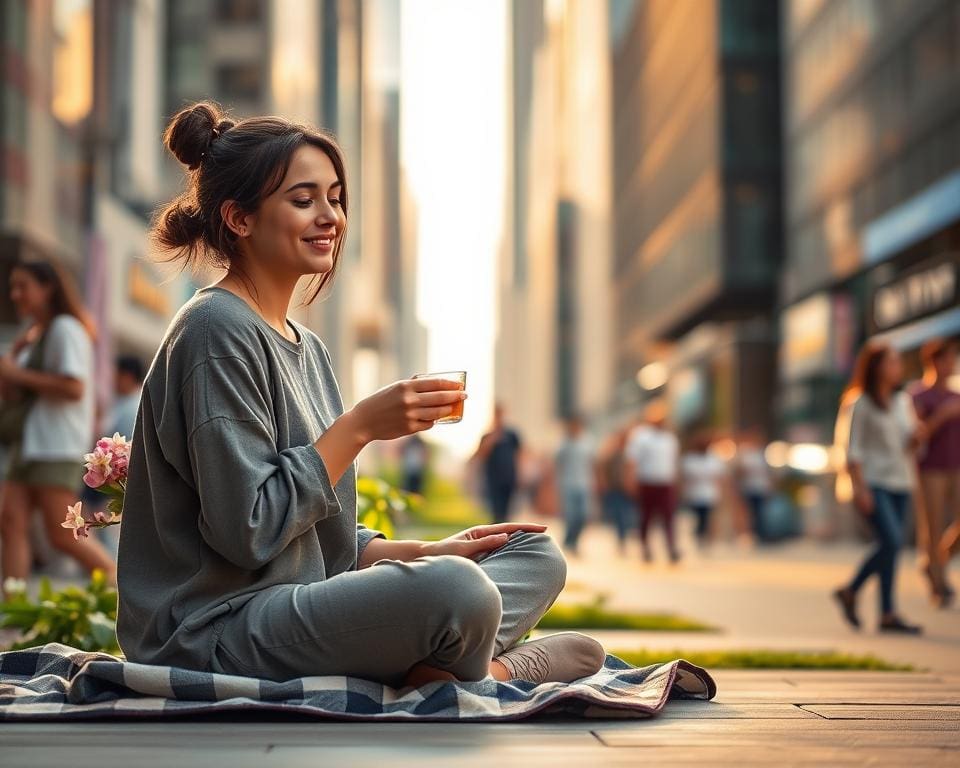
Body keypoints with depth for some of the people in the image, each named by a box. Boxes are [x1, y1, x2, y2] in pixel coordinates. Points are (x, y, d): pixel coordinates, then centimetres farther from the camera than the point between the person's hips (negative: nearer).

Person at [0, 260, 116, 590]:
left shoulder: (65, 328, -6)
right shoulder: (35, 336, 23)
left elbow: (74, 388, -18)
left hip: (58, 447, -9)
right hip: (28, 443, 9)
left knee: (62, 534, -10)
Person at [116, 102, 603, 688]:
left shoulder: (306, 346, 16)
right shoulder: (218, 331, -12)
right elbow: (247, 531, -19)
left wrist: (428, 552, 4)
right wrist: (361, 425, -16)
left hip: (303, 605, 10)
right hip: (217, 634, -10)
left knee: (537, 556, 7)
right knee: (457, 591, -34)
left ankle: (434, 668, -17)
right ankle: (506, 670, -3)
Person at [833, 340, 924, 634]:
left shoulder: (903, 401, 12)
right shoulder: (861, 404, -5)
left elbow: (908, 446, 17)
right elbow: (853, 450, -8)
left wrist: (916, 437, -5)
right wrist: (860, 489, -14)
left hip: (900, 482, 7)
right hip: (873, 482, -7)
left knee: (890, 547, 3)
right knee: (891, 541, -17)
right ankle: (888, 612, -5)